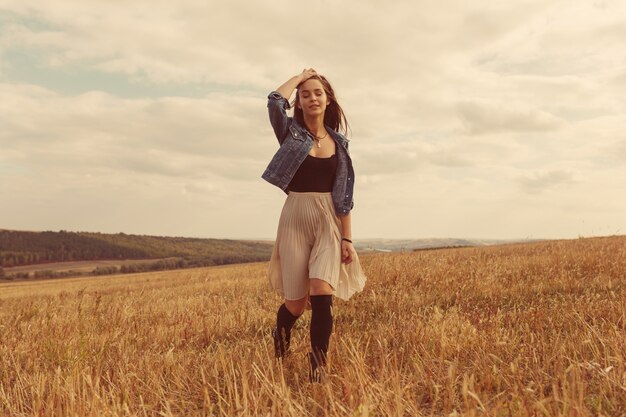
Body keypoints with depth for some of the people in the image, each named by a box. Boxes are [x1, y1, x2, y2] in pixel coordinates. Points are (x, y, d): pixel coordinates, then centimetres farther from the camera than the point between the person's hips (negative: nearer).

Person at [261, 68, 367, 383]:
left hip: (329, 222, 1)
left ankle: (318, 368, -6)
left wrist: (347, 238, 0)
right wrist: (300, 76, 0)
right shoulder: (290, 132, 3)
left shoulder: (338, 141, 9)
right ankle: (281, 335, 38)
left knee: (322, 293, -19)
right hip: (295, 220, -1)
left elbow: (344, 193, 7)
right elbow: (275, 101, -18)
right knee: (296, 302, 2)